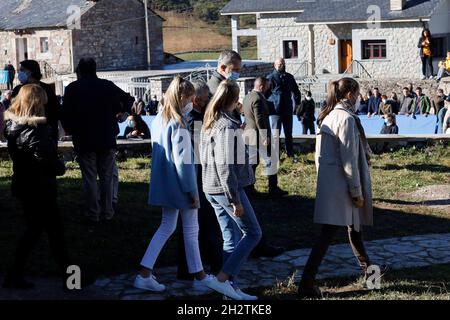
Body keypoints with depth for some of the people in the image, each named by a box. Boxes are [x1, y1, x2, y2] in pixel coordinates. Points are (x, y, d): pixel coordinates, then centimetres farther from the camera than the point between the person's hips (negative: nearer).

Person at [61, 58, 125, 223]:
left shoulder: (72, 89, -4)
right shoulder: (107, 86, -2)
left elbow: (66, 115, -5)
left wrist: (71, 131, 10)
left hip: (83, 141, -1)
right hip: (107, 140, 1)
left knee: (89, 178, 4)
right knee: (107, 177, 10)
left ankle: (92, 215, 5)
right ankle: (107, 212, 12)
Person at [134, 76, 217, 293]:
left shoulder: (158, 121, 5)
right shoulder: (178, 125, -20)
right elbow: (183, 162, -20)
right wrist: (193, 191, -14)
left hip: (164, 185, 8)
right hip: (180, 185, -8)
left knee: (166, 227, 15)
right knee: (191, 229, 7)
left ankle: (145, 274, 8)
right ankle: (199, 276, 20)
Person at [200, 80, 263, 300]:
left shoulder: (209, 123, 11)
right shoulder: (227, 126, -17)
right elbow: (225, 166, -21)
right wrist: (235, 199, -18)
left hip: (211, 189, 9)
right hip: (226, 188, -9)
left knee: (231, 239, 12)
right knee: (252, 233, 0)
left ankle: (230, 285, 12)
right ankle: (222, 278, -5)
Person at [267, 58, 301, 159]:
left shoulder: (289, 77, 10)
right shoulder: (271, 77, -5)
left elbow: (296, 92, 21)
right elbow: (266, 93, -5)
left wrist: (297, 104, 13)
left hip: (288, 110, 5)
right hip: (276, 111, -5)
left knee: (289, 134, 13)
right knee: (275, 135, -2)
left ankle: (291, 155, 21)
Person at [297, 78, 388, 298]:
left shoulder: (329, 116, 11)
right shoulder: (346, 118, -17)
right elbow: (349, 159, -18)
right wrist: (357, 191, -14)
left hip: (327, 179, 10)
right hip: (340, 184, -10)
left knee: (353, 224, 24)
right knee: (328, 233, -8)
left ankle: (367, 268, 41)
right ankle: (307, 283, -9)